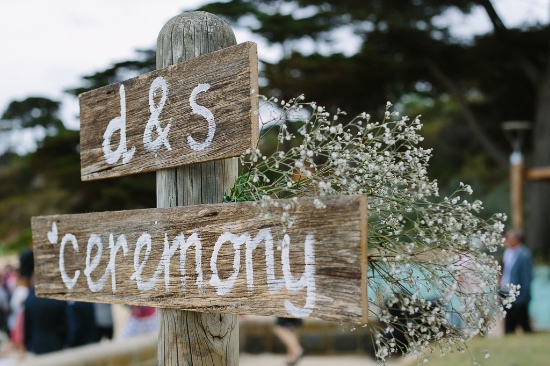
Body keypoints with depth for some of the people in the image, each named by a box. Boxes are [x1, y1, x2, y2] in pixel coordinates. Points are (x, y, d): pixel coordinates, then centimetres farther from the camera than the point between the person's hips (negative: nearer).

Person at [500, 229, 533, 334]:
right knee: (508, 328, 15)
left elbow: (526, 278, -16)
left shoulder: (524, 255, -18)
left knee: (524, 326, 7)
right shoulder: (508, 252, 5)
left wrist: (522, 298, -15)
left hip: (518, 297, -7)